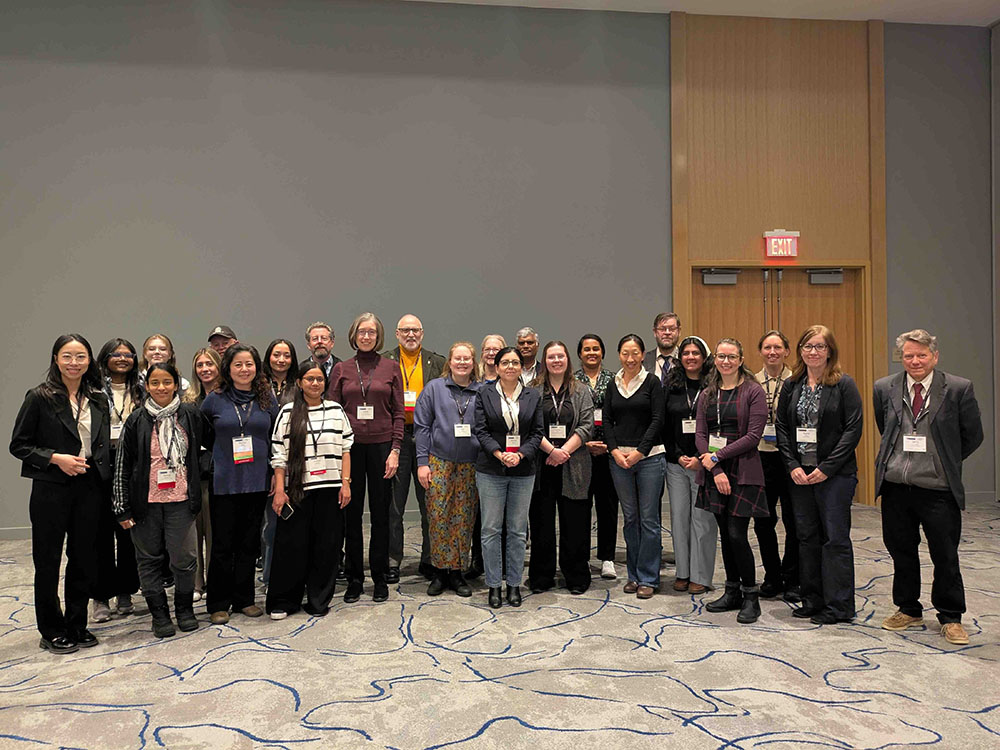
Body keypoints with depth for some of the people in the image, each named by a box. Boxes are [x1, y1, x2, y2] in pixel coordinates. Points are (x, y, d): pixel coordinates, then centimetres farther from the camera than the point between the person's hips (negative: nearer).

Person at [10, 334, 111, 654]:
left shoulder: (98, 399, 8)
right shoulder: (40, 397, -6)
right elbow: (18, 445, -4)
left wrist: (101, 470, 4)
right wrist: (56, 458, -16)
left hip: (89, 487, 4)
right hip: (51, 490, -4)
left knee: (83, 558, 11)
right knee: (48, 561, 7)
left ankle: (77, 625, 25)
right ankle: (52, 631, 21)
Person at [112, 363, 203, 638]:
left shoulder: (190, 415, 3)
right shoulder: (136, 421, 0)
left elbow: (199, 452, 15)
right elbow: (122, 465, 2)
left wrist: (196, 495, 12)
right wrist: (122, 507, -2)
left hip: (180, 500, 0)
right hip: (146, 501, 0)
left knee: (184, 558, -1)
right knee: (150, 558, 8)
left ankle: (185, 608, 21)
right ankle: (159, 613, 22)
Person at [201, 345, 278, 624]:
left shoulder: (267, 399, 5)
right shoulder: (214, 400, -1)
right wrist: (208, 465, 2)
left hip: (257, 482, 2)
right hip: (224, 483, -2)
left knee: (249, 542, 10)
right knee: (222, 544, 4)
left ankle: (244, 599, 23)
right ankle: (219, 603, 17)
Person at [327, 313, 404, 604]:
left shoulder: (391, 368, 5)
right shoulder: (341, 369, 7)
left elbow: (398, 413, 3)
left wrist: (395, 449, -5)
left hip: (381, 446, -1)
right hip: (350, 447, 1)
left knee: (380, 513, 5)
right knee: (351, 512, 5)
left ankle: (380, 577, 18)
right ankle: (354, 578, 18)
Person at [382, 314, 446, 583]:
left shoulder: (438, 363, 9)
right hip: (395, 437, -1)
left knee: (430, 502, 6)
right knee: (393, 503, 5)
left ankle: (429, 558, 19)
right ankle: (393, 560, 15)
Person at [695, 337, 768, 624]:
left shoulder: (753, 391, -4)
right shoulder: (707, 394, 11)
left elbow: (753, 435, -11)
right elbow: (700, 434, 4)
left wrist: (717, 456, -13)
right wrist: (716, 470, -9)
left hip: (742, 471, -5)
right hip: (714, 471, 5)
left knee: (737, 535, -8)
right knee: (724, 533, 10)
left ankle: (750, 597, 9)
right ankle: (732, 592, 23)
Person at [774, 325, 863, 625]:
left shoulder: (844, 384, -3)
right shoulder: (791, 386, 9)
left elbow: (853, 429, -9)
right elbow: (782, 428, 7)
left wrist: (827, 468, -14)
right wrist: (793, 466, -5)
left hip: (835, 474, -4)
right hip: (799, 474, 5)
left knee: (836, 537, 0)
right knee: (807, 536, 10)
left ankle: (839, 606, 11)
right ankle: (812, 600, 22)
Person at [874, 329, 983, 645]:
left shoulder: (959, 389, -6)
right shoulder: (884, 388, 2)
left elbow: (973, 436, 4)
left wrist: (946, 462, 8)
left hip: (938, 490, -3)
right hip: (895, 488, 3)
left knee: (945, 557, 7)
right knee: (901, 553, 14)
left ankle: (950, 618, 25)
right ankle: (909, 611, 30)